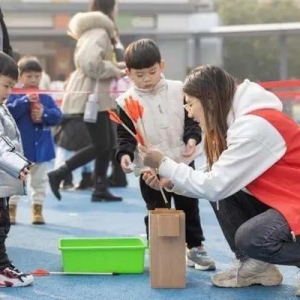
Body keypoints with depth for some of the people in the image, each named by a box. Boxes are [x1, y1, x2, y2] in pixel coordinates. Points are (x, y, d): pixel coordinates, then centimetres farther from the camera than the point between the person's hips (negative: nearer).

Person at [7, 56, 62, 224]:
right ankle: (11, 209, 13)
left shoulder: (46, 98, 3)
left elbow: (57, 115, -3)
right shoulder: (14, 96, -6)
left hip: (41, 146, 4)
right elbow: (9, 113, -21)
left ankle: (38, 210, 20)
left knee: (40, 180, 11)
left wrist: (44, 114, -20)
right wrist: (25, 100, -27)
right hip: (19, 147, -3)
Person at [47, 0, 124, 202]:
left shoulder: (97, 30, 17)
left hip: (95, 93, 10)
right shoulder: (99, 32, -16)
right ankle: (58, 174, -5)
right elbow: (90, 63, -29)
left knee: (108, 142, 10)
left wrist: (116, 68, 11)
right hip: (91, 94, -10)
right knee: (101, 145, -7)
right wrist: (114, 71, -16)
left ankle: (100, 188, 12)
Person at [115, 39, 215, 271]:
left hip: (182, 163, 2)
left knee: (189, 207, 12)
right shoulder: (126, 102, -7)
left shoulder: (178, 91, -2)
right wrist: (125, 154, -24)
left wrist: (192, 138, -15)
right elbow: (125, 136, -6)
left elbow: (191, 119, 3)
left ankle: (196, 248, 24)